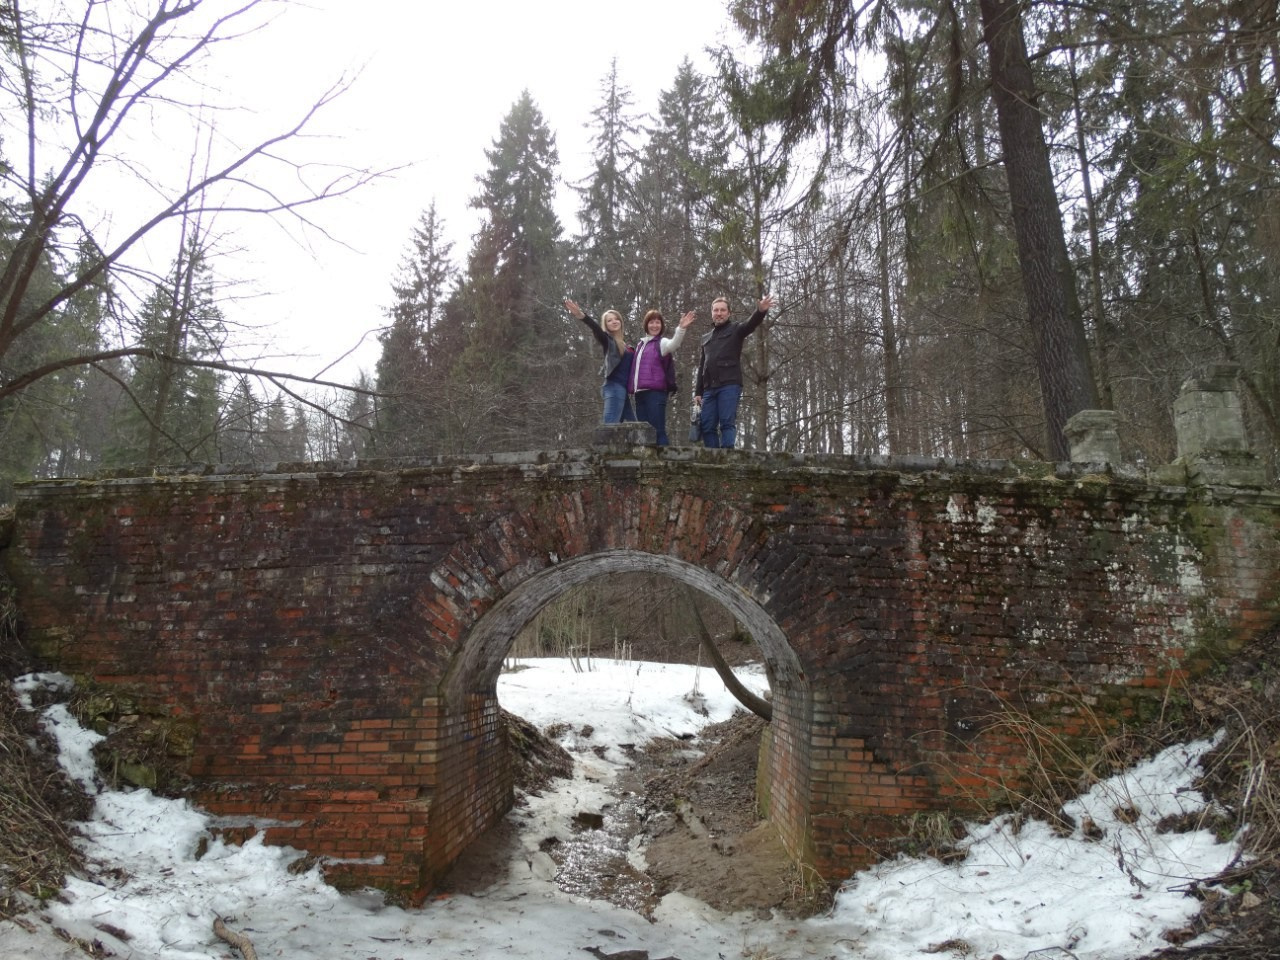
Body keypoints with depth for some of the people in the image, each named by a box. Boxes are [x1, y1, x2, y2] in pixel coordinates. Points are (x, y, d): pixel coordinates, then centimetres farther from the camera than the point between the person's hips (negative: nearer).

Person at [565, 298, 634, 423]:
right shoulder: (608, 341, 0)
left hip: (624, 388, 8)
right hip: (614, 387, -8)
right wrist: (582, 317, -39)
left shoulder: (624, 343, 19)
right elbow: (596, 329, -20)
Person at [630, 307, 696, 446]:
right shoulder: (640, 343, 20)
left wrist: (681, 328, -41)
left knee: (657, 430, -11)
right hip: (640, 393, 7)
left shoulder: (662, 342, 0)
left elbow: (674, 344, -23)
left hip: (656, 392, -6)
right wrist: (633, 390, 20)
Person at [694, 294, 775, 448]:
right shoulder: (706, 338, 26)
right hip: (709, 388, 5)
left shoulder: (735, 330, 11)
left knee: (727, 423, -11)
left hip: (729, 385, -5)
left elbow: (751, 324, -11)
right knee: (707, 426, 0)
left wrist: (761, 311, -32)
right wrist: (698, 392, 16)